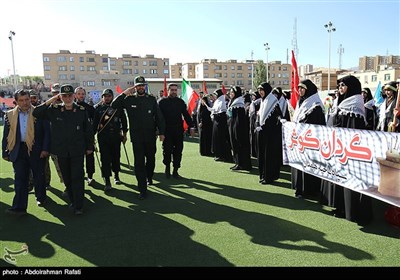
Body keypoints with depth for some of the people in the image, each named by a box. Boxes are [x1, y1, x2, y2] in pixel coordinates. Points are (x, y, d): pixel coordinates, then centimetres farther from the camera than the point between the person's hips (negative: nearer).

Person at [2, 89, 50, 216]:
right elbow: (6, 135, 9)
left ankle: (41, 198, 32)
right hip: (18, 150, 2)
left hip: (36, 150, -2)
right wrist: (5, 152, 6)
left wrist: (45, 148, -10)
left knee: (39, 176, 11)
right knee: (20, 178, 1)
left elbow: (47, 132, -3)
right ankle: (19, 206, 4)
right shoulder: (10, 115, 6)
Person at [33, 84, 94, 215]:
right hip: (61, 151, 2)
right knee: (67, 178, 13)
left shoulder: (82, 111, -2)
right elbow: (36, 113, -4)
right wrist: (49, 101, -9)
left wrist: (89, 147, 6)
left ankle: (78, 206, 4)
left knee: (77, 178, -3)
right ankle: (72, 201, 29)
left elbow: (88, 130, 4)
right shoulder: (54, 110, 1)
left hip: (77, 151, -2)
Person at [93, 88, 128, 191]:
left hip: (116, 136, 1)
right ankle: (107, 182, 1)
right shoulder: (98, 108, 4)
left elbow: (123, 120, 8)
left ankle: (116, 175, 33)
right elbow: (95, 123, 6)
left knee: (116, 157, 11)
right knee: (105, 158, -3)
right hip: (103, 137, 0)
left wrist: (124, 134, 8)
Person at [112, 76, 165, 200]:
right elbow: (114, 105, -9)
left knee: (151, 159, 18)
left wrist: (161, 132, -1)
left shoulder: (152, 99, 3)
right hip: (136, 137, -1)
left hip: (151, 136, 2)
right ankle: (142, 190, 7)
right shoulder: (129, 99, 0)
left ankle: (149, 176, 47)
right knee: (139, 162, -1)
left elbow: (159, 117, 3)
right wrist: (124, 93, -15)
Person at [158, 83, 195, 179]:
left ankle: (175, 171, 13)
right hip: (167, 131, -2)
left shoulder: (181, 102, 8)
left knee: (178, 151, 3)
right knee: (167, 151, 3)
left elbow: (186, 115, 9)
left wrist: (191, 127, 3)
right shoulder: (162, 102, 1)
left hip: (178, 130, 2)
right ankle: (167, 167, 26)